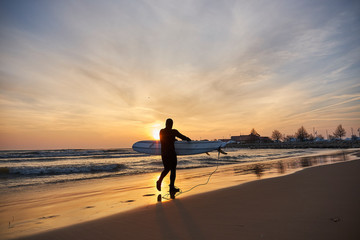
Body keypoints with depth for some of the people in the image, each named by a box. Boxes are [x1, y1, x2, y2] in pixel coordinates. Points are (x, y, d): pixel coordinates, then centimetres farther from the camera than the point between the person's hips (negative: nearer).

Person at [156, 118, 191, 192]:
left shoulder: (161, 131, 5)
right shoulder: (173, 131, -10)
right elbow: (182, 137, 0)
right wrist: (189, 139, 19)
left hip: (163, 153, 5)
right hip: (171, 153, -5)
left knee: (166, 168, 20)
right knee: (173, 169, 7)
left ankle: (159, 181, -1)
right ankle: (172, 187, 10)